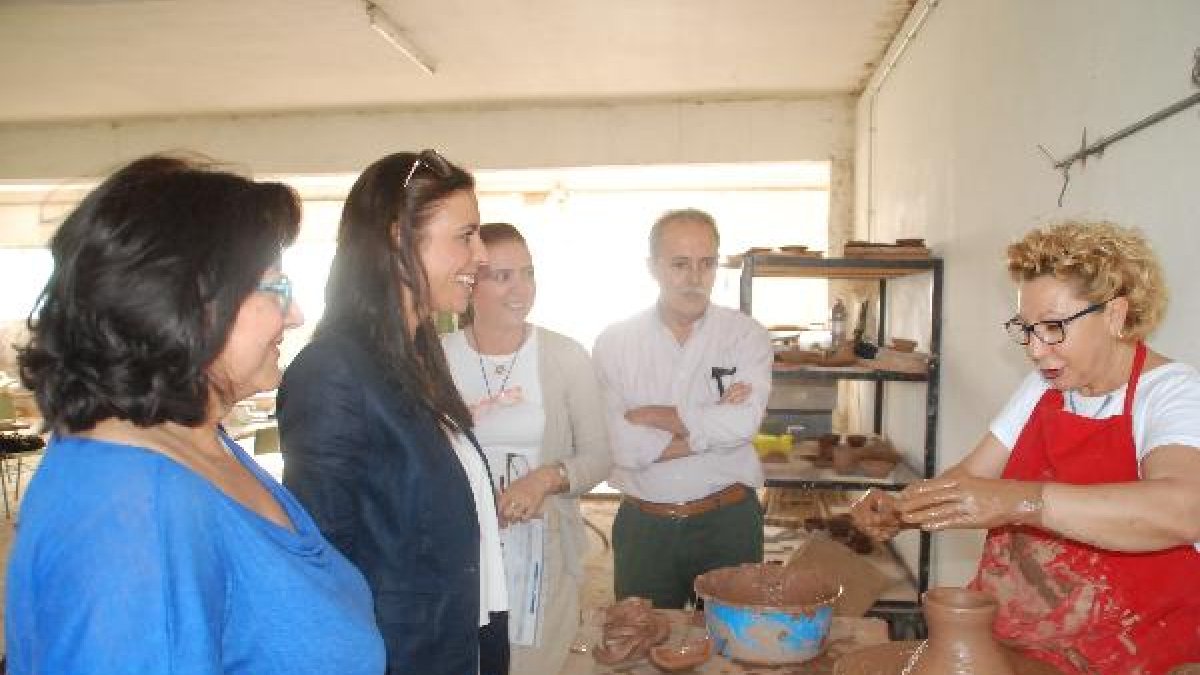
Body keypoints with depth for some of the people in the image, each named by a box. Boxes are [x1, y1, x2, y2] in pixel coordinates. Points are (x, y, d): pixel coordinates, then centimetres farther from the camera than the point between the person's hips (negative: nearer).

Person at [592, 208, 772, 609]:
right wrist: (711, 427, -14)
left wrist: (648, 415, -15)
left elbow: (743, 422, -21)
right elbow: (619, 444, -15)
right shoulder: (614, 343, -4)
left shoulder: (747, 335, -5)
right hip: (642, 526, 1)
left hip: (728, 521, 0)